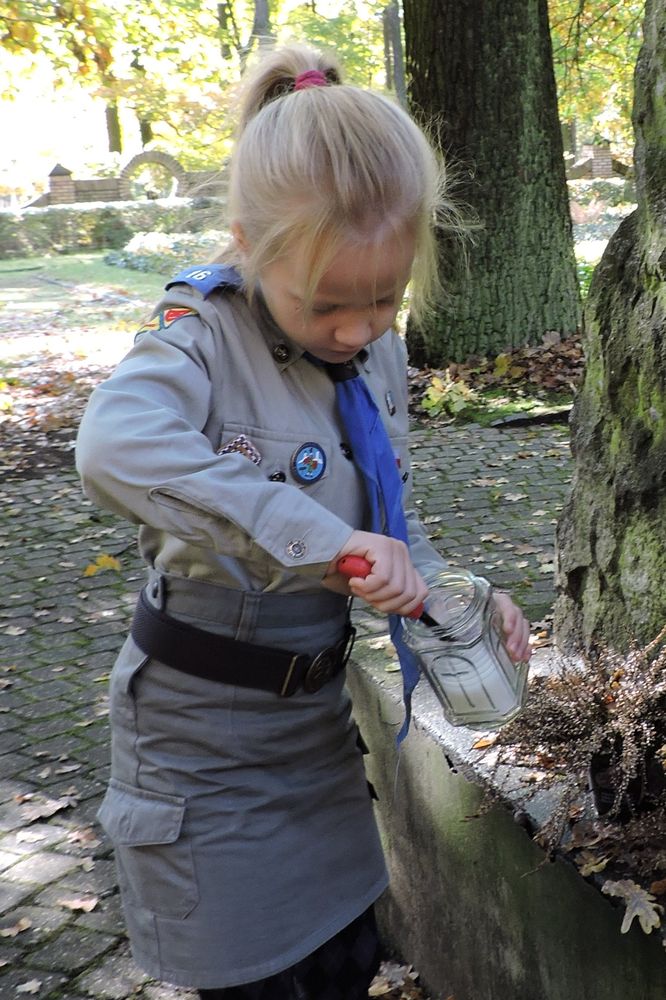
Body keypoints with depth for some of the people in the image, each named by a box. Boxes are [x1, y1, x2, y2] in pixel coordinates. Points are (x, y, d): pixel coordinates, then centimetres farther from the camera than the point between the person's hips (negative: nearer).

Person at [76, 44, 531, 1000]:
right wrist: (318, 540, -46)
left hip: (317, 705, 6)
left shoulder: (381, 355, -3)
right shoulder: (204, 336, -22)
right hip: (200, 725, -6)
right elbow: (118, 445, -44)